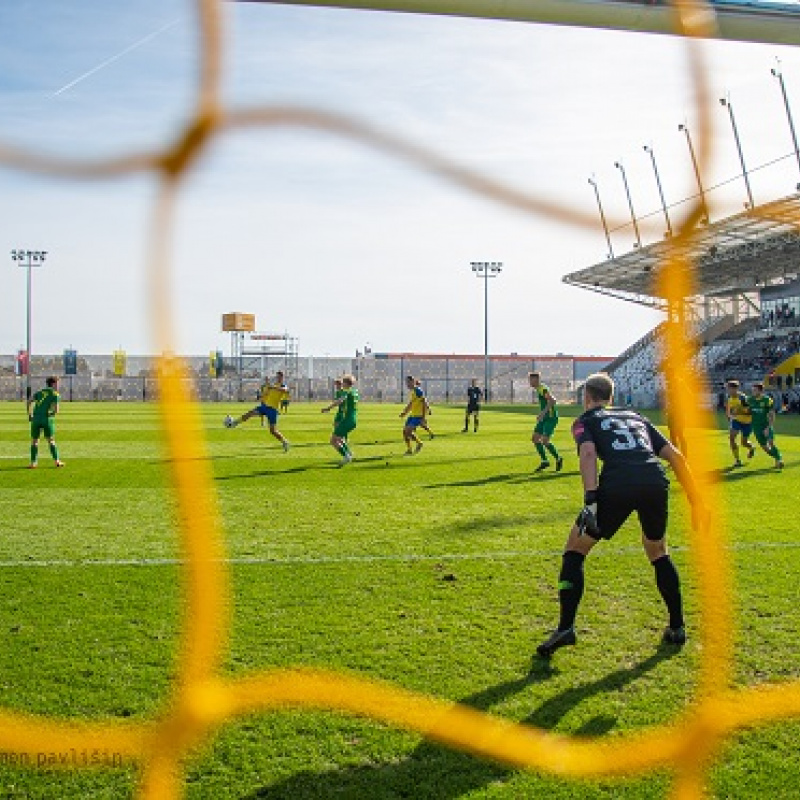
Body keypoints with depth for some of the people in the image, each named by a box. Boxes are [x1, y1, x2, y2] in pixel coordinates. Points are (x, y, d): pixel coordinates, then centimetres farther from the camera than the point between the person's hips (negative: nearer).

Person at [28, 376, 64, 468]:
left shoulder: (40, 392, 16)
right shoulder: (55, 394, 2)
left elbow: (29, 401, 6)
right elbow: (56, 410, -7)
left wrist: (30, 414, 10)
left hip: (36, 418, 3)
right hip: (47, 419, -3)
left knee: (34, 441, 8)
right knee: (51, 440, 7)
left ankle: (33, 462, 4)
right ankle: (56, 461, 4)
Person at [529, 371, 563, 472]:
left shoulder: (542, 389, -16)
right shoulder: (538, 390, 14)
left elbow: (552, 401, -27)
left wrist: (543, 412, -30)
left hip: (551, 417, -10)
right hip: (545, 418, 10)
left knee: (544, 440, -14)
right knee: (535, 438, 6)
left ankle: (558, 459, 5)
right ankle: (544, 461, 13)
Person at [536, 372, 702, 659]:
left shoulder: (586, 420, 21)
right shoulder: (636, 416, 34)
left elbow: (588, 452, -2)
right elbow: (675, 456, 25)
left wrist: (590, 498, -13)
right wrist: (695, 502, 27)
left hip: (617, 486, -4)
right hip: (656, 483, 4)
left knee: (575, 549, 14)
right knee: (658, 552, 30)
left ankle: (565, 628, 3)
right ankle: (677, 628, 31)